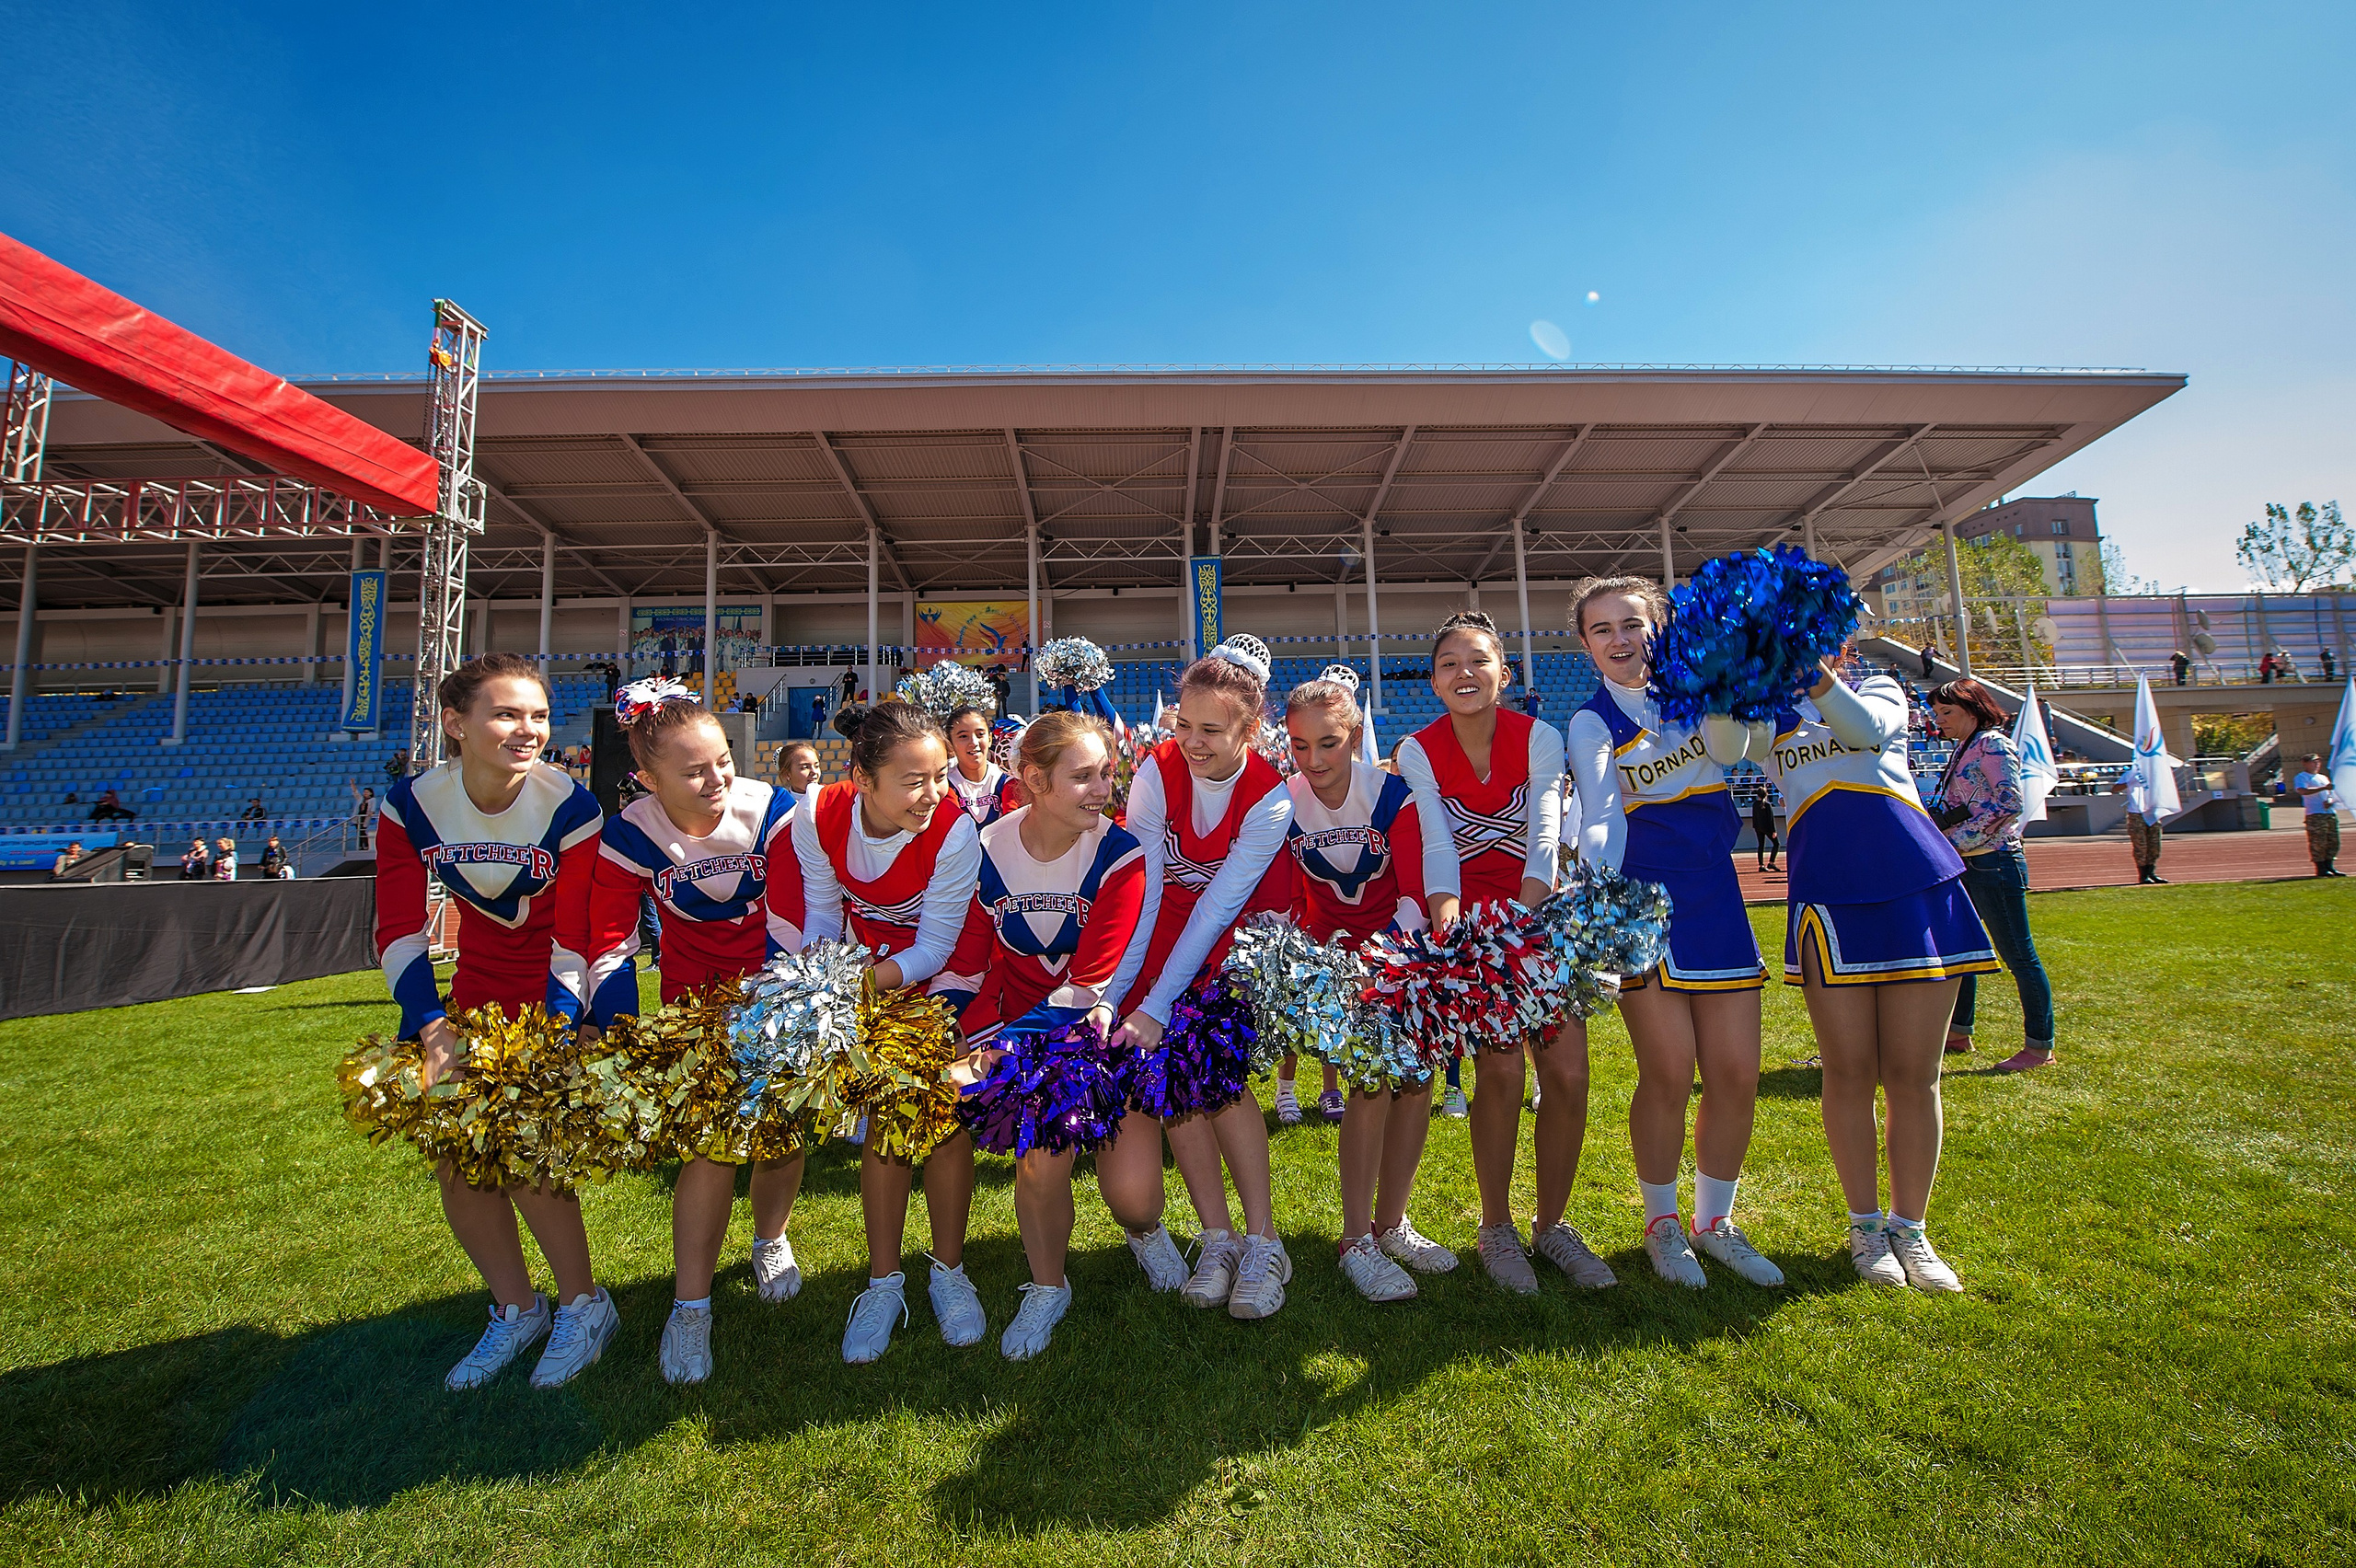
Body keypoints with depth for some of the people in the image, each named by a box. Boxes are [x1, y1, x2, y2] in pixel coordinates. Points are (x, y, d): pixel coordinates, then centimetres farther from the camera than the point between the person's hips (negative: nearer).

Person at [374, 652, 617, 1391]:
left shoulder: (570, 807, -21)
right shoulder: (410, 805, -11)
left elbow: (576, 939, -18)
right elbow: (399, 929, -10)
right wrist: (433, 1029, -22)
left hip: (561, 994, -4)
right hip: (478, 986, 5)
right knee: (456, 1154, 2)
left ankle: (584, 1304, 10)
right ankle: (516, 1309, 24)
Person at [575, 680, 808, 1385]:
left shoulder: (772, 812, -21)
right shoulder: (630, 836, -16)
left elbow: (790, 926, -18)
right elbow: (608, 944, -11)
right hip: (695, 986, 0)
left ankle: (771, 1239, 31)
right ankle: (690, 1306, 5)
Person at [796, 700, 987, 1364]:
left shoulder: (955, 832, -29)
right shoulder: (819, 817, -20)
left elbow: (933, 948, -23)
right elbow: (822, 915, -6)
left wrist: (863, 980, -38)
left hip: (944, 976, -2)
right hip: (870, 971, 2)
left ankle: (949, 1271, 16)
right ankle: (884, 1281, 15)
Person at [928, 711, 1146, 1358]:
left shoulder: (1120, 855, -16)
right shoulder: (987, 850, -8)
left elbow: (1091, 983, -18)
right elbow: (964, 964, 2)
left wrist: (1002, 1049, -26)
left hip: (1097, 1025, -1)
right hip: (1017, 1026, 2)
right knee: (1043, 1161, -17)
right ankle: (1047, 1288, 16)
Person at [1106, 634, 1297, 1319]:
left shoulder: (1269, 798, -21)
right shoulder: (1157, 769, -18)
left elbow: (1218, 909, -24)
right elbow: (1142, 892, -21)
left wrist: (1156, 1008, -28)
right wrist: (1108, 995, -28)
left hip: (1237, 935, -1)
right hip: (1165, 923, 2)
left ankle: (1262, 1242, -3)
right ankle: (1218, 1239, 0)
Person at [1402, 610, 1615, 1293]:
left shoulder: (1540, 738, -6)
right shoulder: (1418, 753, -7)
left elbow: (1544, 834, -20)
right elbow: (1438, 844, -19)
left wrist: (1528, 915, -37)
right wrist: (1444, 912, -38)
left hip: (1540, 911, 2)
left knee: (1568, 1071, -5)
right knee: (1501, 1069, -13)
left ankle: (1551, 1224, 18)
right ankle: (1496, 1228, 10)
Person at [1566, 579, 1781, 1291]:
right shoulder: (1592, 722, 0)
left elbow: (1729, 746, -13)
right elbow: (1600, 817, -15)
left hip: (1715, 894, 4)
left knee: (1737, 1073, 4)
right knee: (1669, 1072, -6)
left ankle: (1715, 1220, 25)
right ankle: (1662, 1222, 17)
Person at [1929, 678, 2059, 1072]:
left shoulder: (1993, 744, -10)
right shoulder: (1963, 749, 17)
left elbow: (2010, 803, -19)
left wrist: (1956, 840, -19)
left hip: (1994, 862, -10)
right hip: (1966, 865, 10)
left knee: (2018, 955, -2)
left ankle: (2040, 1046, 7)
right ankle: (1958, 1032, 24)